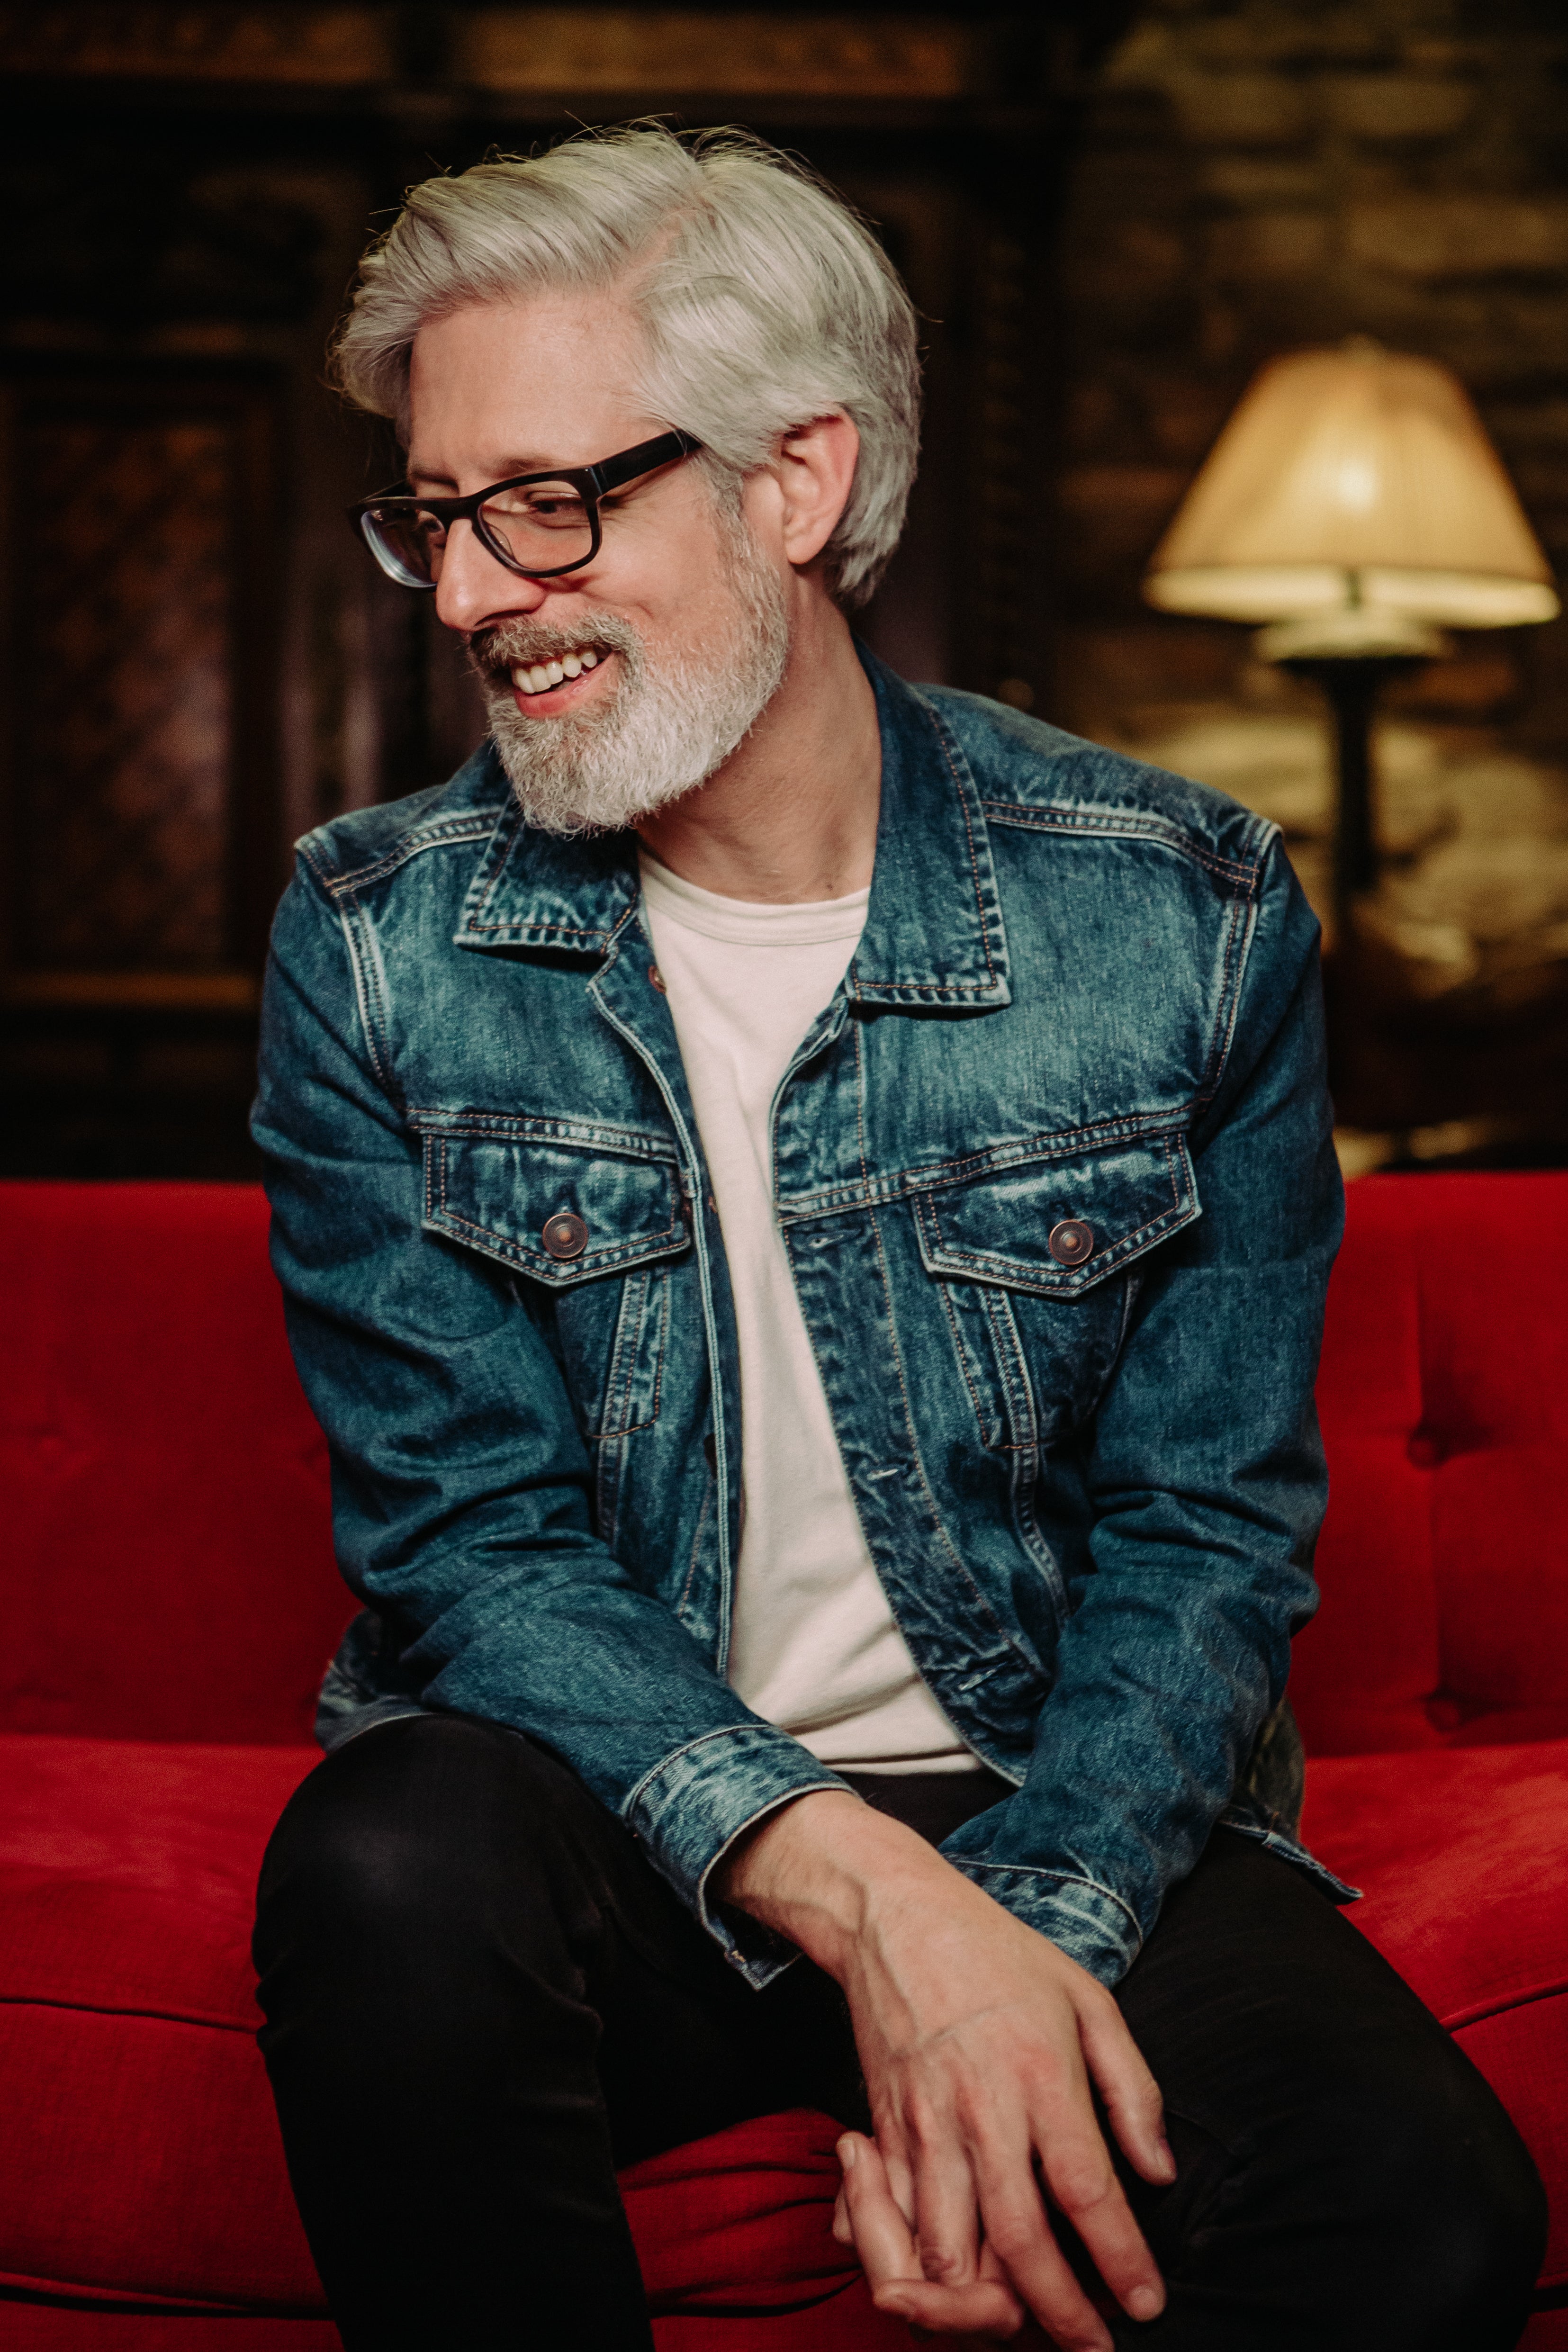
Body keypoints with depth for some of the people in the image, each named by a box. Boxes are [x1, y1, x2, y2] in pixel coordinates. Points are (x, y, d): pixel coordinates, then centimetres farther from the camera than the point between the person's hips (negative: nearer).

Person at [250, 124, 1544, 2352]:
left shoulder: (1187, 914, -4)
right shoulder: (380, 938, -3)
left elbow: (1208, 1530, -2)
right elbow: (468, 1535, -8)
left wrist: (1019, 1945, -20)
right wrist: (870, 1896, -24)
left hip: (1071, 1826, 0)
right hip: (617, 1816, 0)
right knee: (393, 1870, -33)